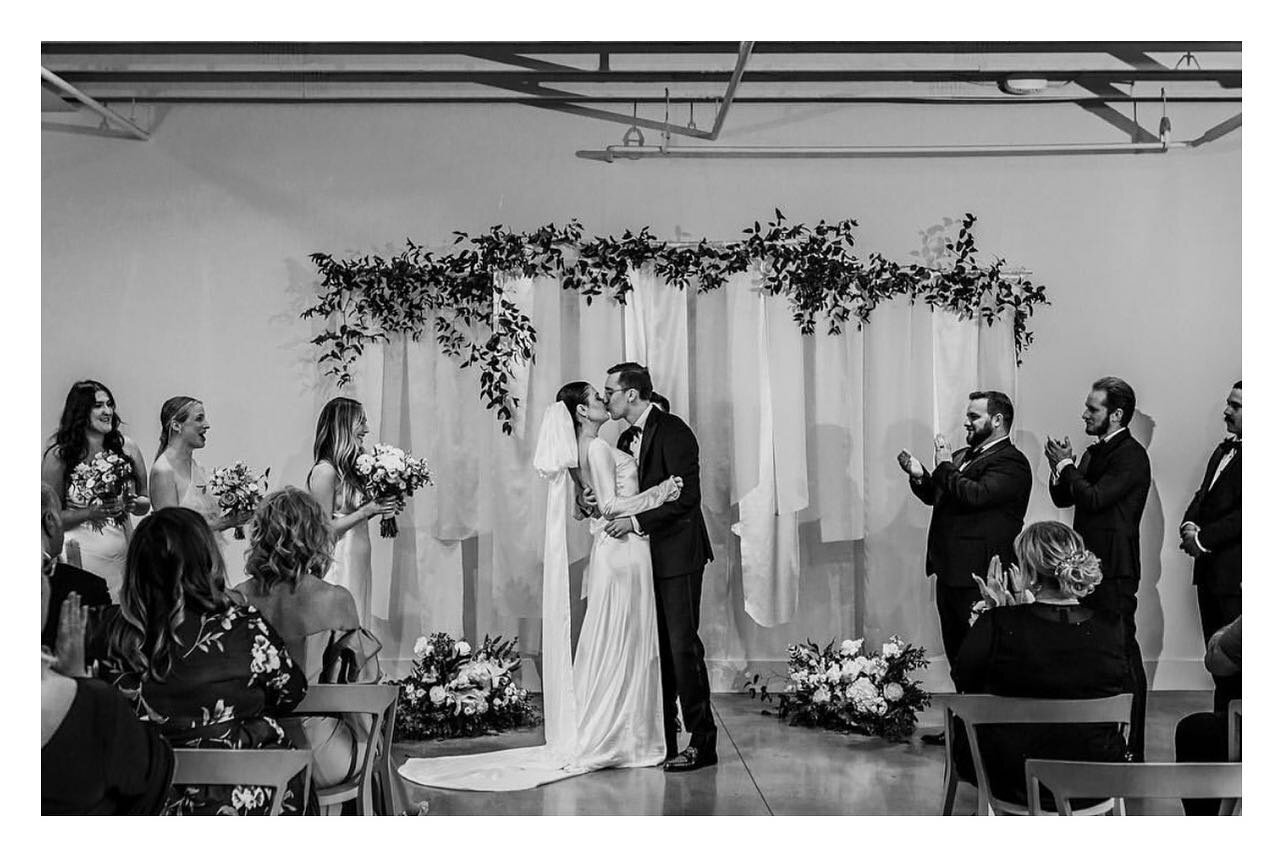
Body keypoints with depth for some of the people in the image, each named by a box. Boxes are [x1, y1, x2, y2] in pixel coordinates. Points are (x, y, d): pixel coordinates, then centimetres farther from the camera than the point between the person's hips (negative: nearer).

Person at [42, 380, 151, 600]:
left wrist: (133, 503, -8)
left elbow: (145, 503, 14)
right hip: (81, 555, -3)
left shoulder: (126, 447, 5)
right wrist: (92, 513, -17)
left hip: (121, 554, 3)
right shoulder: (59, 455, -4)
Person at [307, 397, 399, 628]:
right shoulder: (325, 471, -16)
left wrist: (379, 508, 4)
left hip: (357, 565, 9)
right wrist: (366, 511, -18)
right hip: (337, 565, -9)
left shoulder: (349, 467, 10)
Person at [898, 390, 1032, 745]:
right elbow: (937, 496, 22)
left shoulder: (1010, 462, -11)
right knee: (958, 654, 15)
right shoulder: (963, 456, 18)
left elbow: (976, 494, -25)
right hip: (951, 570, 10)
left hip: (980, 576, -10)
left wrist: (945, 467, -13)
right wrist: (920, 476, 4)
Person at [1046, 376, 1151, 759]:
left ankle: (1131, 747, 1)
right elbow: (1064, 499, 16)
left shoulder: (1131, 455, -13)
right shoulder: (1095, 452, 16)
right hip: (1090, 565, 9)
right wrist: (1061, 468, -2)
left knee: (1122, 652, -5)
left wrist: (1066, 465, -10)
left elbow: (1094, 498, -22)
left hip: (1114, 570, -9)